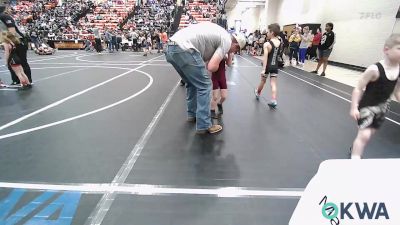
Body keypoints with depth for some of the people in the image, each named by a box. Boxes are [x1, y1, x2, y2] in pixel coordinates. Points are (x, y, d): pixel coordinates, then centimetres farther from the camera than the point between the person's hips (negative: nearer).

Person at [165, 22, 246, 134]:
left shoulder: (219, 33, 27)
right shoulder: (227, 40, 1)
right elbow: (212, 67, -8)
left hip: (171, 48, 9)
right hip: (184, 49, -9)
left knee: (192, 83, 23)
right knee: (204, 86, 1)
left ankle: (192, 114, 35)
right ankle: (204, 126, 7)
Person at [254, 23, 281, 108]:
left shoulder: (267, 44, -17)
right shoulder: (279, 42, 1)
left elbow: (265, 57, -23)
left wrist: (263, 69, -26)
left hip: (268, 66, -4)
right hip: (275, 66, 4)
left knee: (263, 81, 17)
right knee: (273, 83, 4)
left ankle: (258, 93, 43)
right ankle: (274, 101, -5)